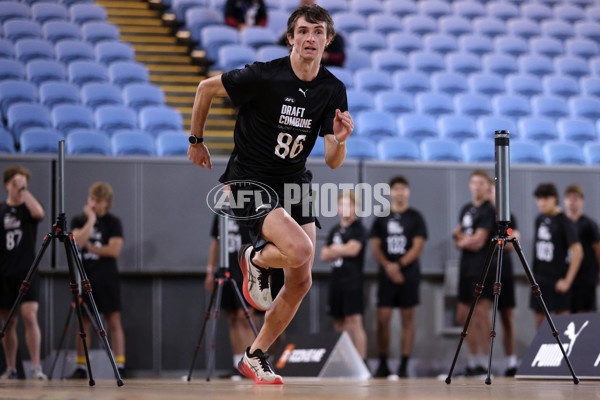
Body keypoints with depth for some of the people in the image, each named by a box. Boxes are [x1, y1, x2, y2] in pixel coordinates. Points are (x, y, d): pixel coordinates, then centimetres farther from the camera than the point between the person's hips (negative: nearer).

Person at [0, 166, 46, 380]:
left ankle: (36, 367, -14)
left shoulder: (28, 207, 1)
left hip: (26, 273, -3)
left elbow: (39, 212, -24)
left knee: (30, 317, -15)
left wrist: (23, 189, -20)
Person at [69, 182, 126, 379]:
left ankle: (120, 367, -8)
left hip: (106, 279, -3)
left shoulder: (113, 222, 1)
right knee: (83, 322, 5)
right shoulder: (79, 220, 7)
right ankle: (81, 368, 10)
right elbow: (78, 240, -13)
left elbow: (114, 250, -10)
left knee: (114, 321, -5)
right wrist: (91, 219, -12)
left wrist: (89, 246, -6)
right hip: (84, 278, 3)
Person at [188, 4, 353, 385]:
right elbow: (207, 87, -2)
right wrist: (196, 141, 6)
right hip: (251, 181, -6)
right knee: (299, 250, -29)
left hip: (294, 183, 6)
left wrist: (340, 140, -23)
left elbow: (333, 163, 0)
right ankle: (256, 260, 6)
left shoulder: (333, 90, -2)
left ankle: (255, 358, 21)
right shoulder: (264, 76, -18)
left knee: (301, 283, 3)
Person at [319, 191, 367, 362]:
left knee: (354, 322, -13)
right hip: (336, 281, 7)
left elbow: (353, 249, -17)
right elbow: (324, 255, 12)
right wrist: (342, 251, -5)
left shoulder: (358, 229, -3)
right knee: (339, 323, 8)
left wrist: (335, 249, 1)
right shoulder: (335, 230, 18)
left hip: (352, 282, -7)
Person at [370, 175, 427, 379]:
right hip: (386, 275, 2)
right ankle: (382, 364, 6)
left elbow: (418, 246, -4)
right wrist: (387, 266, -9)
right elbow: (375, 246, 6)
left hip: (409, 274, -2)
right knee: (382, 318, -3)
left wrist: (399, 265, -13)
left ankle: (404, 366, 0)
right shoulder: (381, 217, 11)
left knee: (408, 318, -1)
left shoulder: (415, 217, 4)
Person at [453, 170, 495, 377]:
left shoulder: (488, 211, -7)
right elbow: (458, 235, 16)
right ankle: (473, 360, 19)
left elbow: (478, 241, -13)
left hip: (483, 269, -8)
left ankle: (483, 363, -8)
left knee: (481, 313, -11)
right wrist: (464, 239, -5)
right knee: (464, 315, 10)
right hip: (466, 268, 8)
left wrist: (462, 241, 3)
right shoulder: (466, 209, 17)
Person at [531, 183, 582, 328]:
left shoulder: (565, 222, -12)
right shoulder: (540, 219, 9)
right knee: (540, 317, 7)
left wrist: (567, 280, -17)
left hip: (557, 280, -7)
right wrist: (534, 271, 14)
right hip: (540, 278, 7)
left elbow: (577, 252, -16)